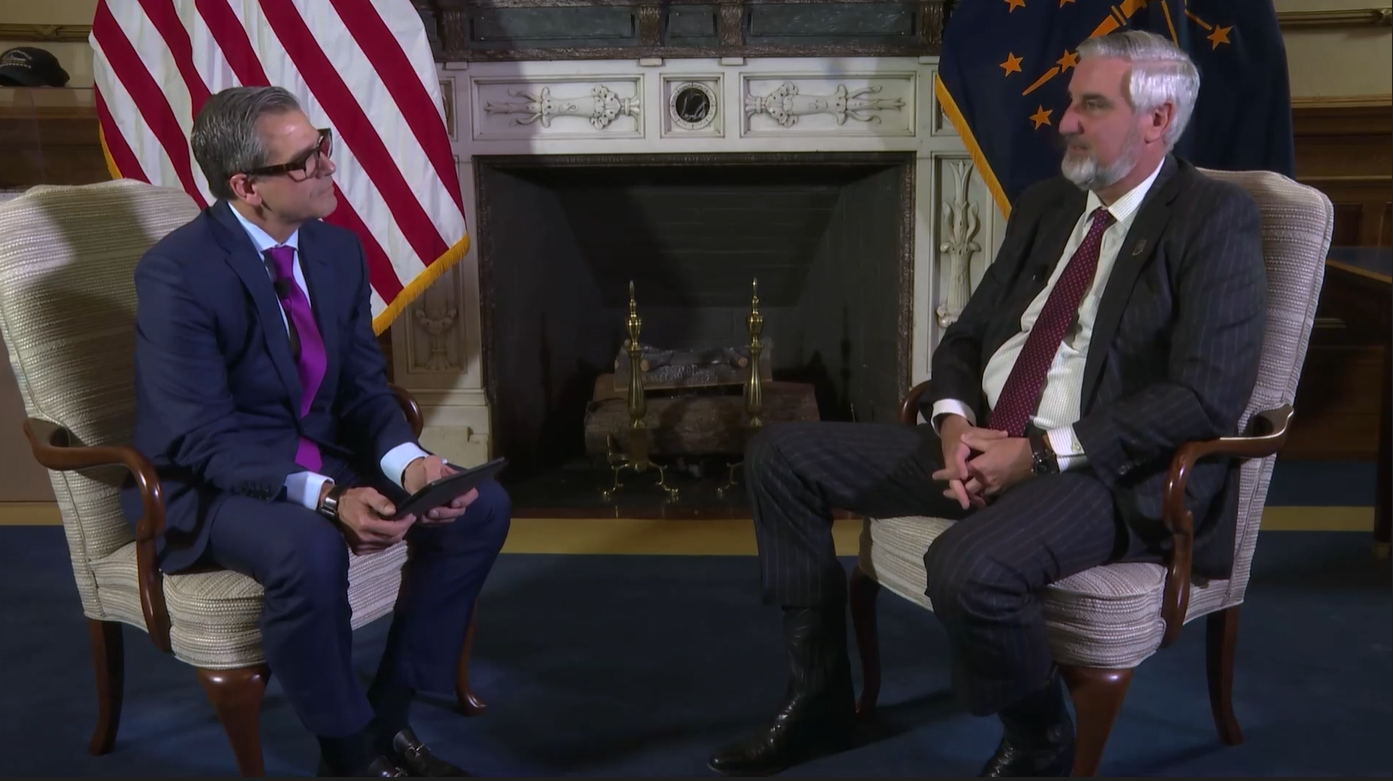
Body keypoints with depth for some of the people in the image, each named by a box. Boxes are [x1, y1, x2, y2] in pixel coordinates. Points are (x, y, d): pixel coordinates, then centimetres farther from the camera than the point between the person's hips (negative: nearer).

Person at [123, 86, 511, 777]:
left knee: (481, 507, -7)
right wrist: (326, 497, -36)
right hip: (211, 483, -7)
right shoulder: (177, 274, -20)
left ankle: (387, 716, 3)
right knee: (310, 549, -37)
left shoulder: (339, 250, 0)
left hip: (322, 456, 7)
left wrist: (410, 462, -17)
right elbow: (204, 438, -24)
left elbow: (364, 388, 3)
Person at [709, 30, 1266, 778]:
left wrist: (1042, 451, -19)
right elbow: (963, 337, 17)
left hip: (1103, 471, -7)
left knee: (967, 568, -37)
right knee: (781, 455, -2)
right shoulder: (1043, 205, 14)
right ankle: (819, 696, 7)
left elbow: (1208, 395, -17)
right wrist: (955, 423, -6)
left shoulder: (1214, 217, -7)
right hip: (983, 445, 8)